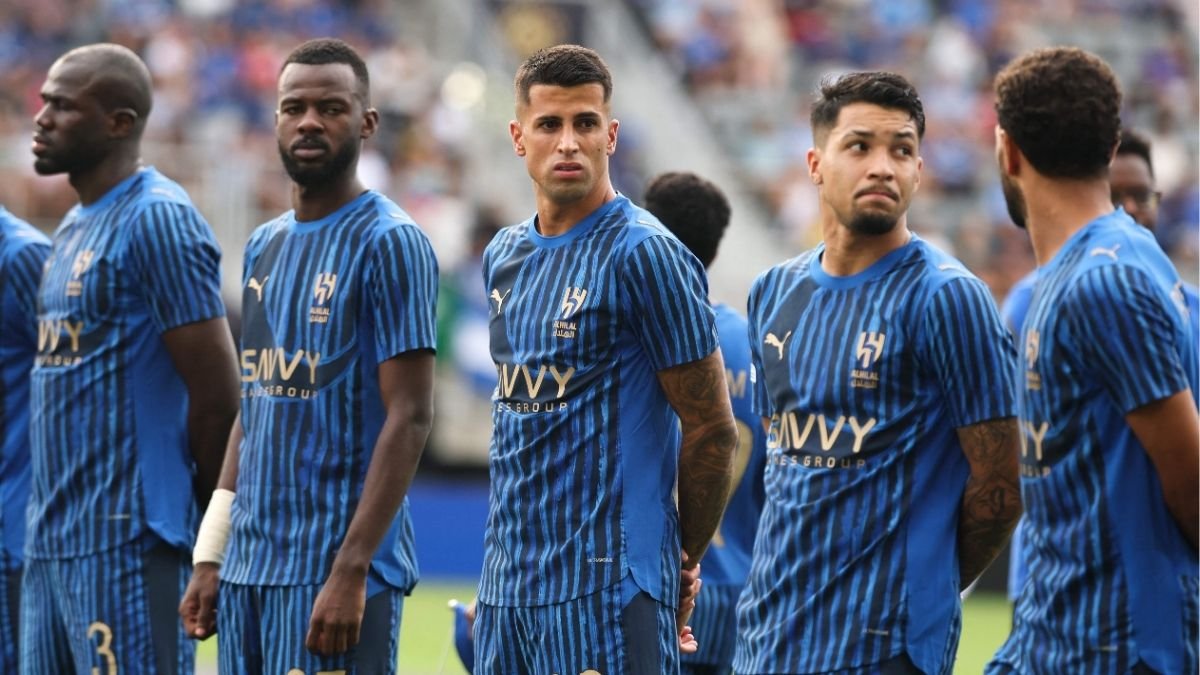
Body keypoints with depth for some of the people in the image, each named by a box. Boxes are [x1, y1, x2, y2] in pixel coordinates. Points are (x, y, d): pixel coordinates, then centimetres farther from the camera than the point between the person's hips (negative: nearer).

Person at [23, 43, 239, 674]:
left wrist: (206, 524, -5)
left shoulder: (157, 220, -11)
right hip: (50, 539, 9)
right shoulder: (75, 225, 18)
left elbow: (216, 392, -14)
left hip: (123, 541, -9)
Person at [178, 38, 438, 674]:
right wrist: (210, 556, 12)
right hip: (247, 567, 7)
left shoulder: (389, 244, -8)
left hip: (332, 571, -7)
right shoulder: (263, 246, 15)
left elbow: (409, 418, -13)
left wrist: (351, 571, -20)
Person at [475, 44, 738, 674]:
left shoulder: (644, 254, -10)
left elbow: (710, 428, -8)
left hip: (606, 590, -7)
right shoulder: (504, 255, 13)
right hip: (507, 585, 7)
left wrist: (684, 559, 2)